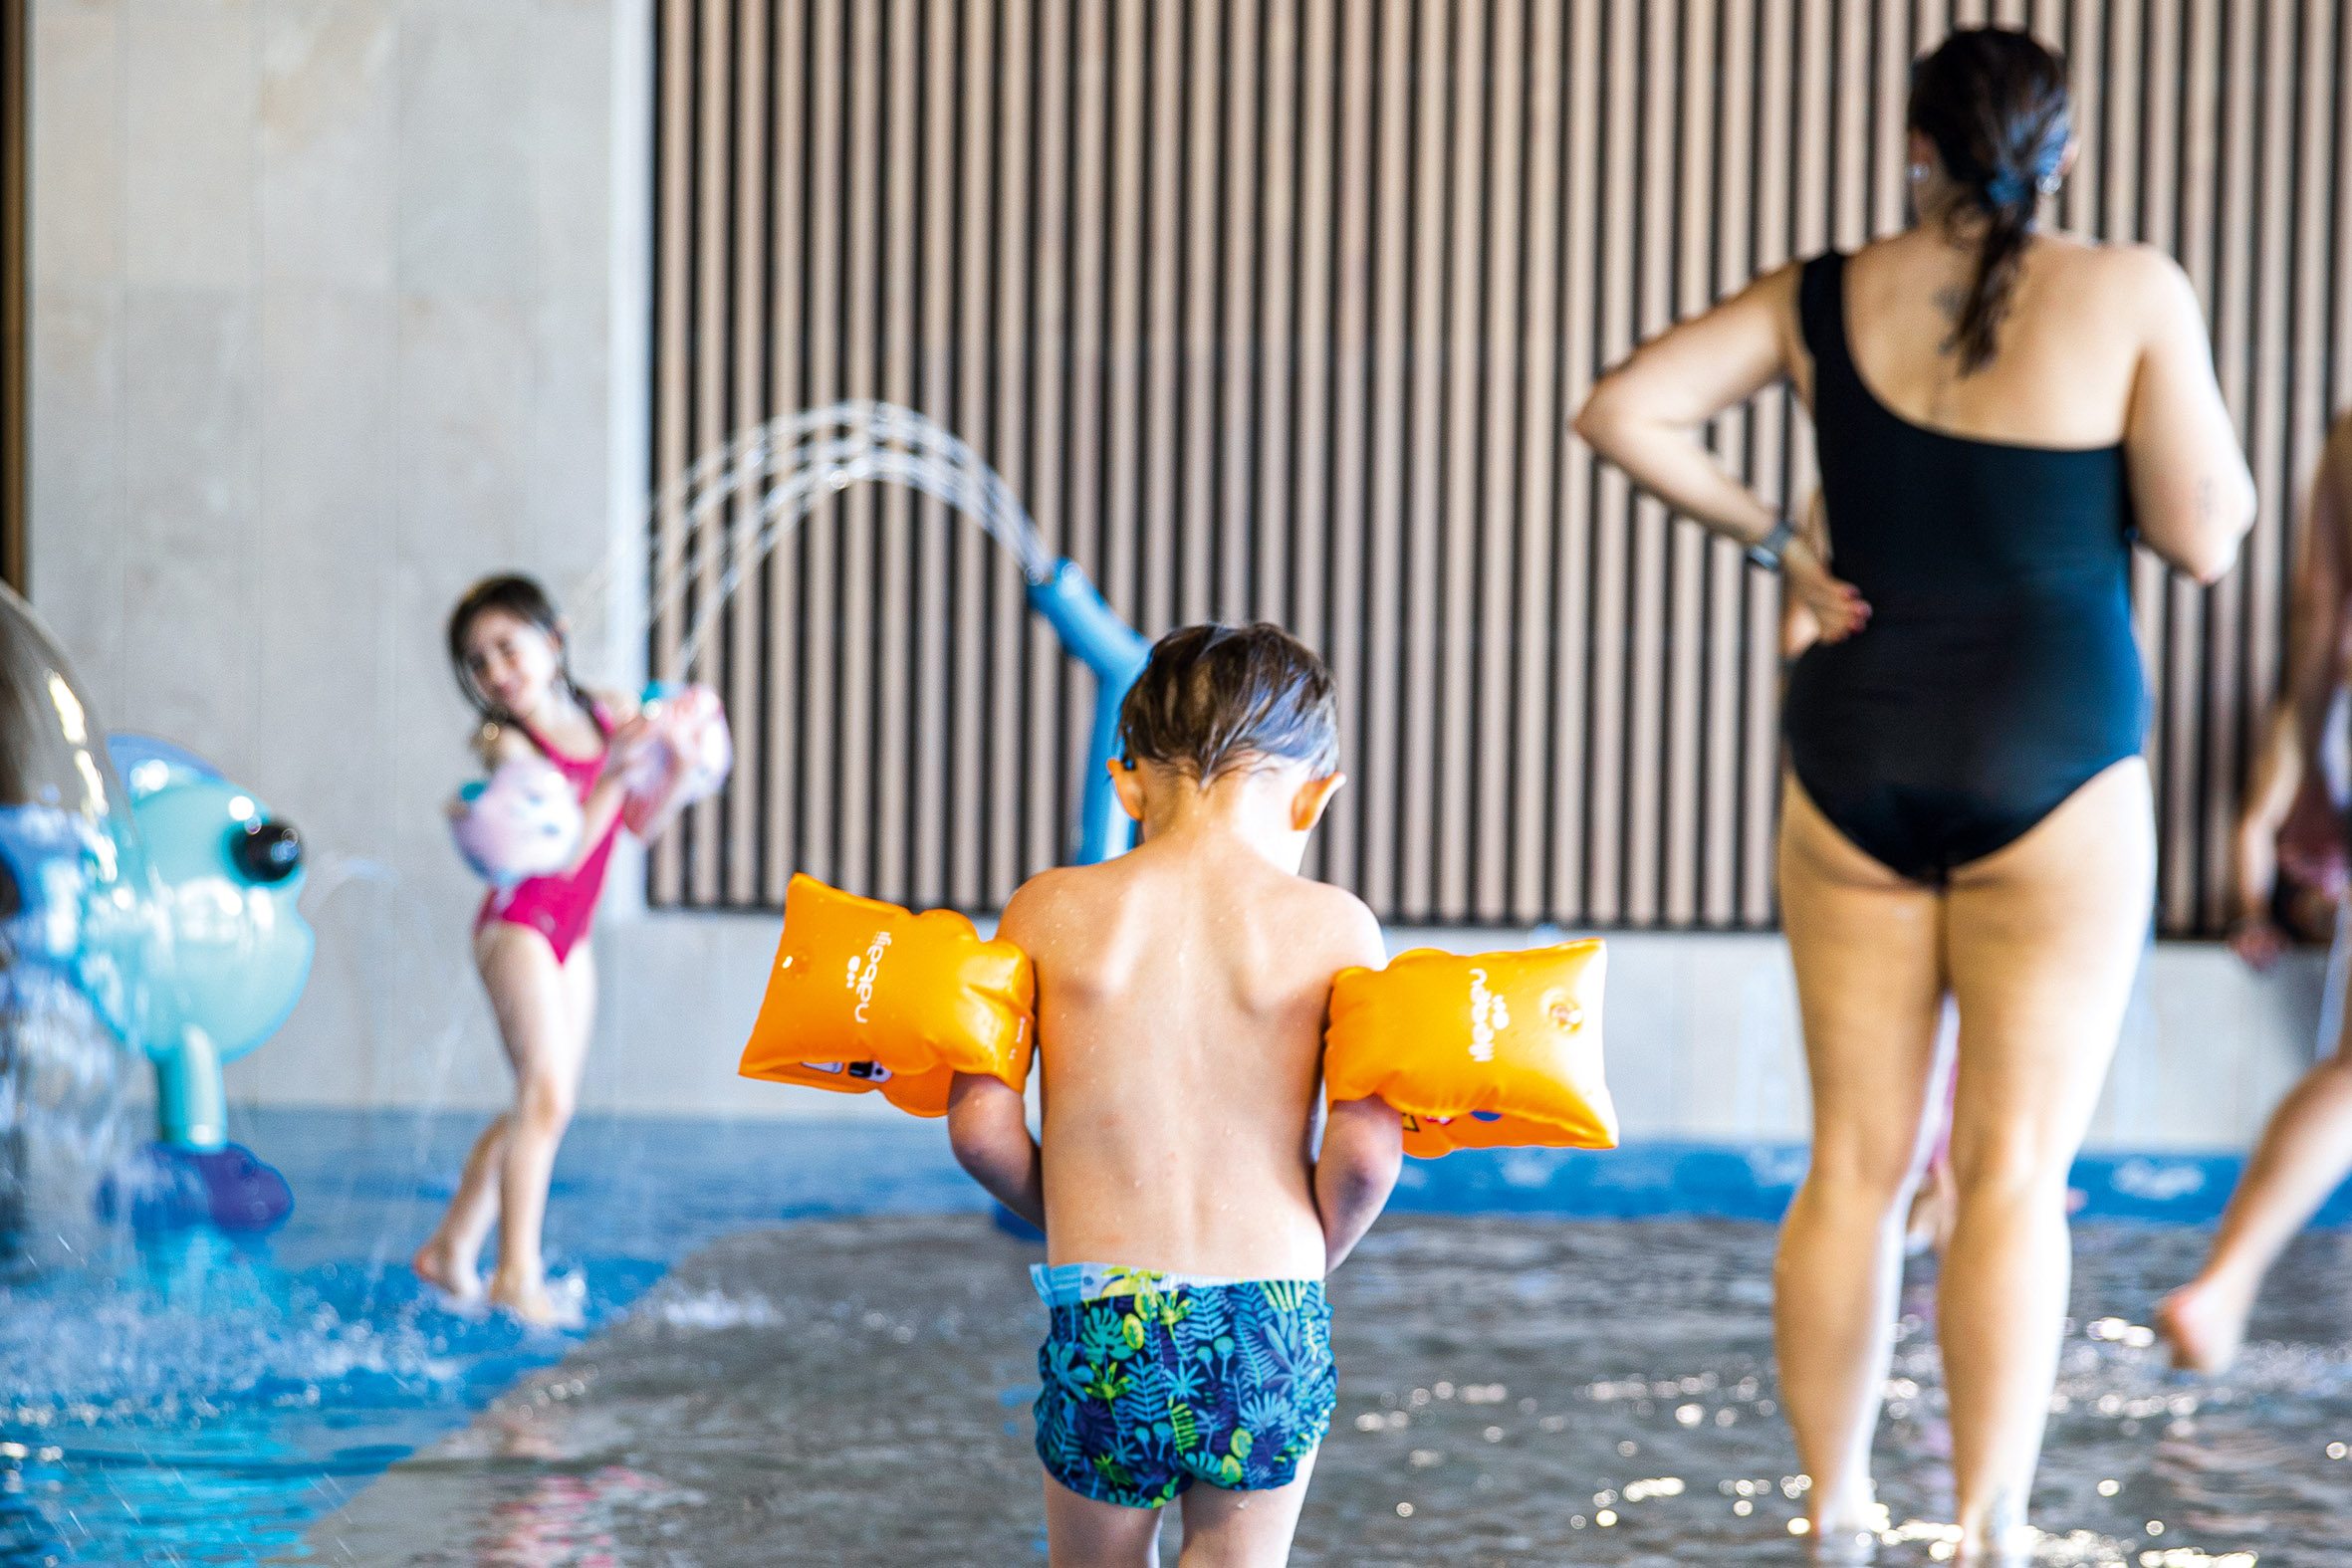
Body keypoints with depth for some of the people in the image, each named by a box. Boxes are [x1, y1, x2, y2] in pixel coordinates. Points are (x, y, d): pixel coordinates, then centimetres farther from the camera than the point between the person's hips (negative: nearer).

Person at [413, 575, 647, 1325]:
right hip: (519, 924, -7)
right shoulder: (505, 743, -15)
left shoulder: (610, 713, 2)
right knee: (546, 1093, -18)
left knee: (539, 1105, 10)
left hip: (569, 935, 7)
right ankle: (516, 1276, -19)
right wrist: (616, 768, -30)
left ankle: (451, 1249, 20)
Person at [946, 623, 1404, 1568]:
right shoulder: (1331, 927, -2)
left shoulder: (1050, 912, 1)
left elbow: (981, 1127, -2)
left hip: (1102, 1330, 1)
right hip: (1271, 1327, -1)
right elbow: (1367, 1152, -8)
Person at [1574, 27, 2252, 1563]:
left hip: (1858, 760, 3)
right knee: (2016, 1175, -1)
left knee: (1856, 1163, 10)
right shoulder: (2129, 294, -7)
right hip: (2052, 772, -3)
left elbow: (1622, 413, -5)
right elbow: (2205, 538, -5)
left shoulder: (1828, 298, 3)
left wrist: (1773, 538, 3)